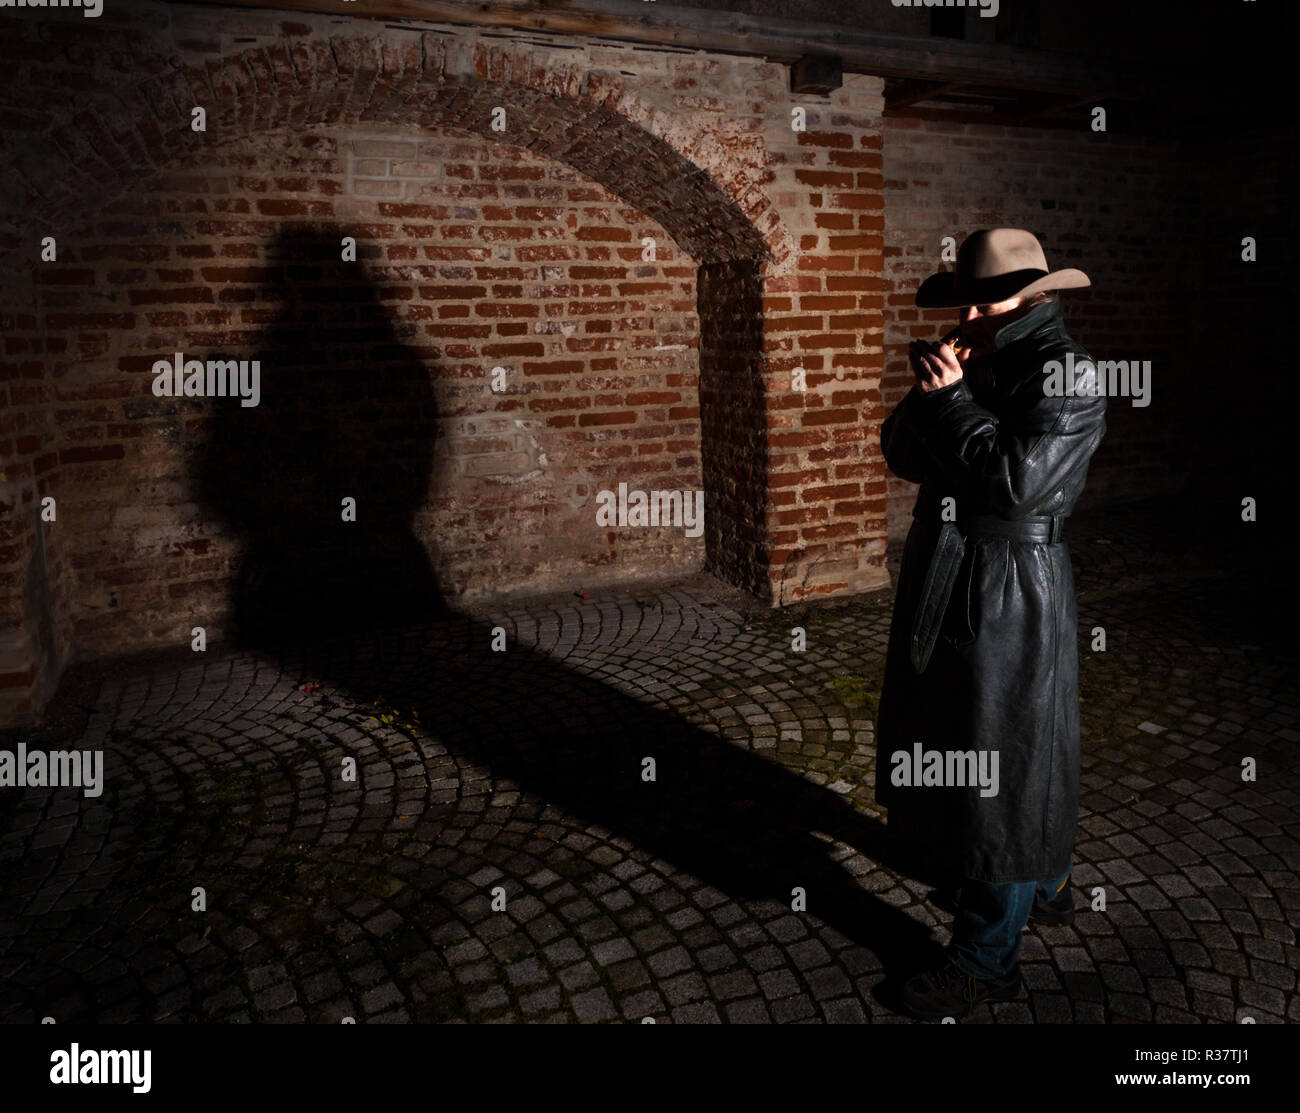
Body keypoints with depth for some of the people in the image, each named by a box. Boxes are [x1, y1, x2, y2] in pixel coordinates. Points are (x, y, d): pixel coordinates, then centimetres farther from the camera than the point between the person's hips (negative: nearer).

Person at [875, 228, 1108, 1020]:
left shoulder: (1067, 374, -13)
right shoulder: (977, 363, 11)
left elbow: (1019, 483, -24)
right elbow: (903, 457, 9)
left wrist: (952, 398, -17)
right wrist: (929, 394, -8)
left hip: (1012, 596, -9)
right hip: (947, 585, 9)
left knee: (1002, 768, 2)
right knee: (955, 748, 20)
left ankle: (988, 959, 18)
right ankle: (1045, 885, 44)